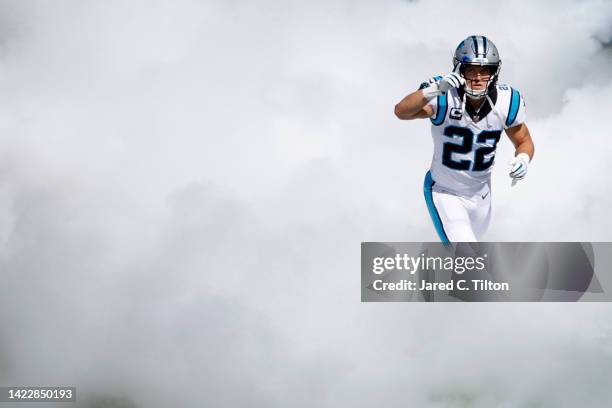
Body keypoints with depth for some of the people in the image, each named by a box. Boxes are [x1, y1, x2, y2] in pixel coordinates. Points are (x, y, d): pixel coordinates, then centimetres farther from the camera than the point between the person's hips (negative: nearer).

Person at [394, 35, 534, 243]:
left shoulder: (506, 102, -15)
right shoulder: (445, 97, -27)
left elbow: (524, 141, 1)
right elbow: (401, 112, -43)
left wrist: (523, 158, -23)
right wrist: (435, 90, -58)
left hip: (480, 193, 5)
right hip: (444, 193, -5)